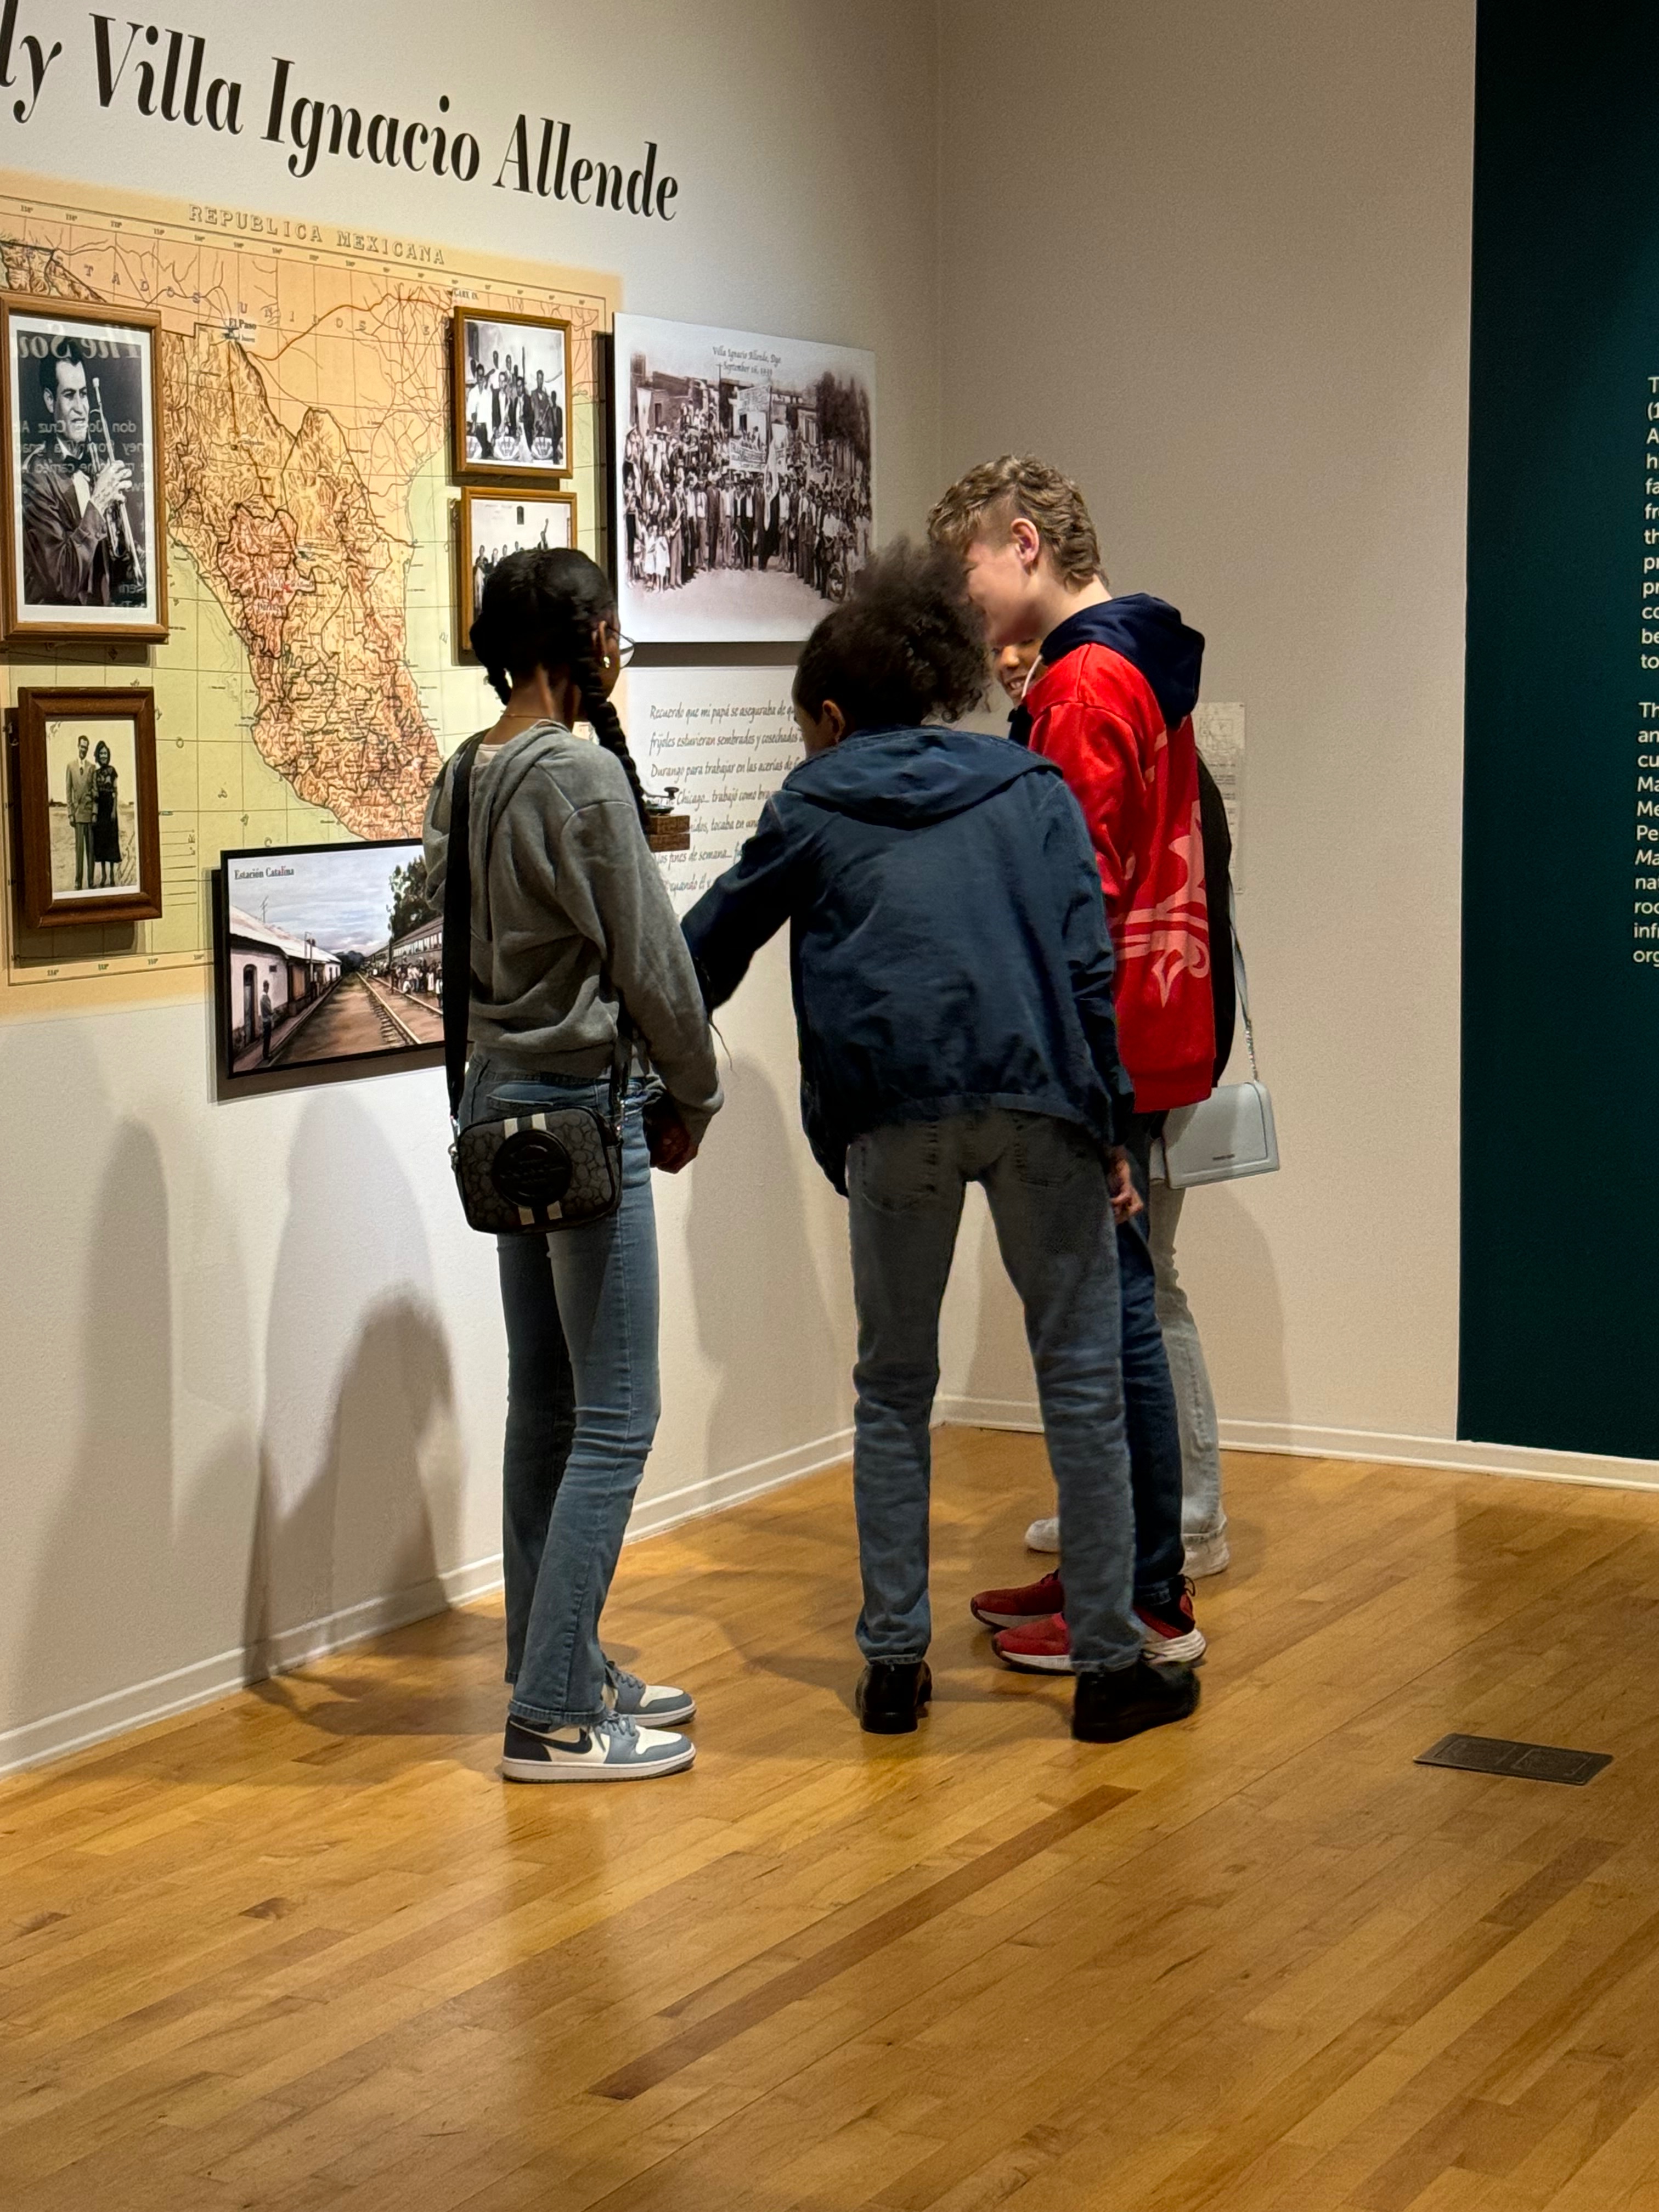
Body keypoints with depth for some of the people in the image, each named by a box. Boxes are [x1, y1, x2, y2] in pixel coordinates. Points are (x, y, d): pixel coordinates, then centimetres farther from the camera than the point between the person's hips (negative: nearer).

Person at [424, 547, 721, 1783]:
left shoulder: (465, 778, 9)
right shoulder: (582, 773, -16)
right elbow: (647, 956, -13)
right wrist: (693, 1098, 3)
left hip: (502, 1100, 9)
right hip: (584, 1109, -9)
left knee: (546, 1405, 15)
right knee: (615, 1419, -4)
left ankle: (562, 1669, 24)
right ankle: (553, 1717, -3)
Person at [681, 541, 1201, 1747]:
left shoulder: (813, 808, 15)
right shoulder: (1032, 788, 17)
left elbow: (709, 952, 21)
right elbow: (1087, 960, 7)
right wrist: (1109, 1122, 8)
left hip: (893, 1115, 0)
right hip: (1040, 1101, 0)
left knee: (894, 1389, 13)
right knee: (1082, 1379, 5)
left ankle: (894, 1661, 12)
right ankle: (1111, 1665, 7)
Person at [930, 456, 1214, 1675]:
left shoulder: (1082, 687, -15)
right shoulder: (1142, 666, 17)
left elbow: (1079, 894, -20)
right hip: (1140, 1038, 10)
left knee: (1108, 1314, -4)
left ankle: (1154, 1602, 2)